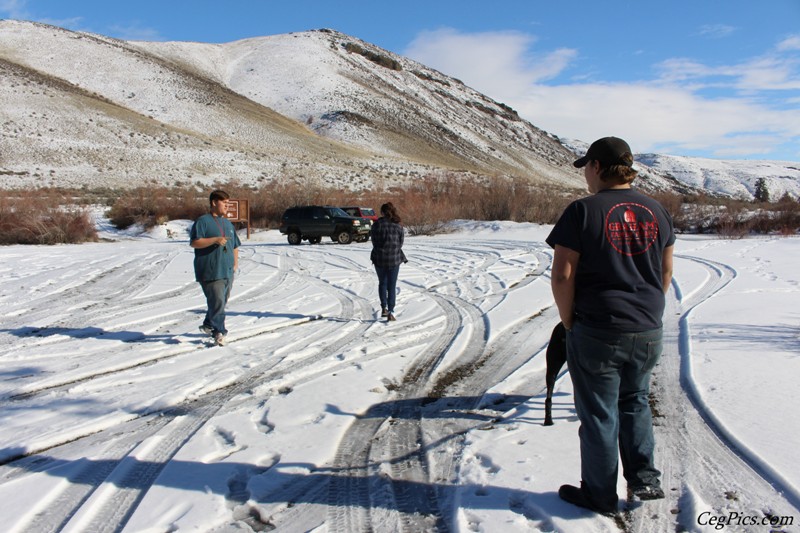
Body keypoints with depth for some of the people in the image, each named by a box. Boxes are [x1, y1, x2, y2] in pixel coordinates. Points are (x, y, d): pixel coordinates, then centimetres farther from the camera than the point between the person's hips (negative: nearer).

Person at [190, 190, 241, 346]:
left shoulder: (228, 223, 20)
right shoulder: (203, 221, -4)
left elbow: (235, 245, 27)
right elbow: (194, 242, -14)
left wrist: (235, 263, 14)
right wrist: (215, 240, -21)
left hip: (227, 272, 8)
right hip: (211, 272, -8)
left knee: (222, 302, 14)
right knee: (217, 302, -12)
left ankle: (209, 325, 31)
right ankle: (219, 332, -3)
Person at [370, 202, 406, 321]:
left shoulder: (376, 225, -7)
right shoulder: (398, 226, -3)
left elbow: (374, 242, -2)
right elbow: (401, 243, 2)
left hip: (379, 259, 0)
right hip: (394, 259, 0)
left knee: (382, 283, 20)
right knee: (392, 286, 6)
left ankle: (384, 308, 18)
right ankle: (390, 312, -1)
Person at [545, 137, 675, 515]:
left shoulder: (583, 211, -13)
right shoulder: (655, 210, 5)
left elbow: (562, 276, -16)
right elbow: (666, 272, 12)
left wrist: (569, 321, -3)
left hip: (597, 333, -5)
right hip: (648, 333, 6)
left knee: (599, 413, 9)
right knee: (635, 402, 25)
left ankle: (600, 495, 22)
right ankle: (644, 477, 22)